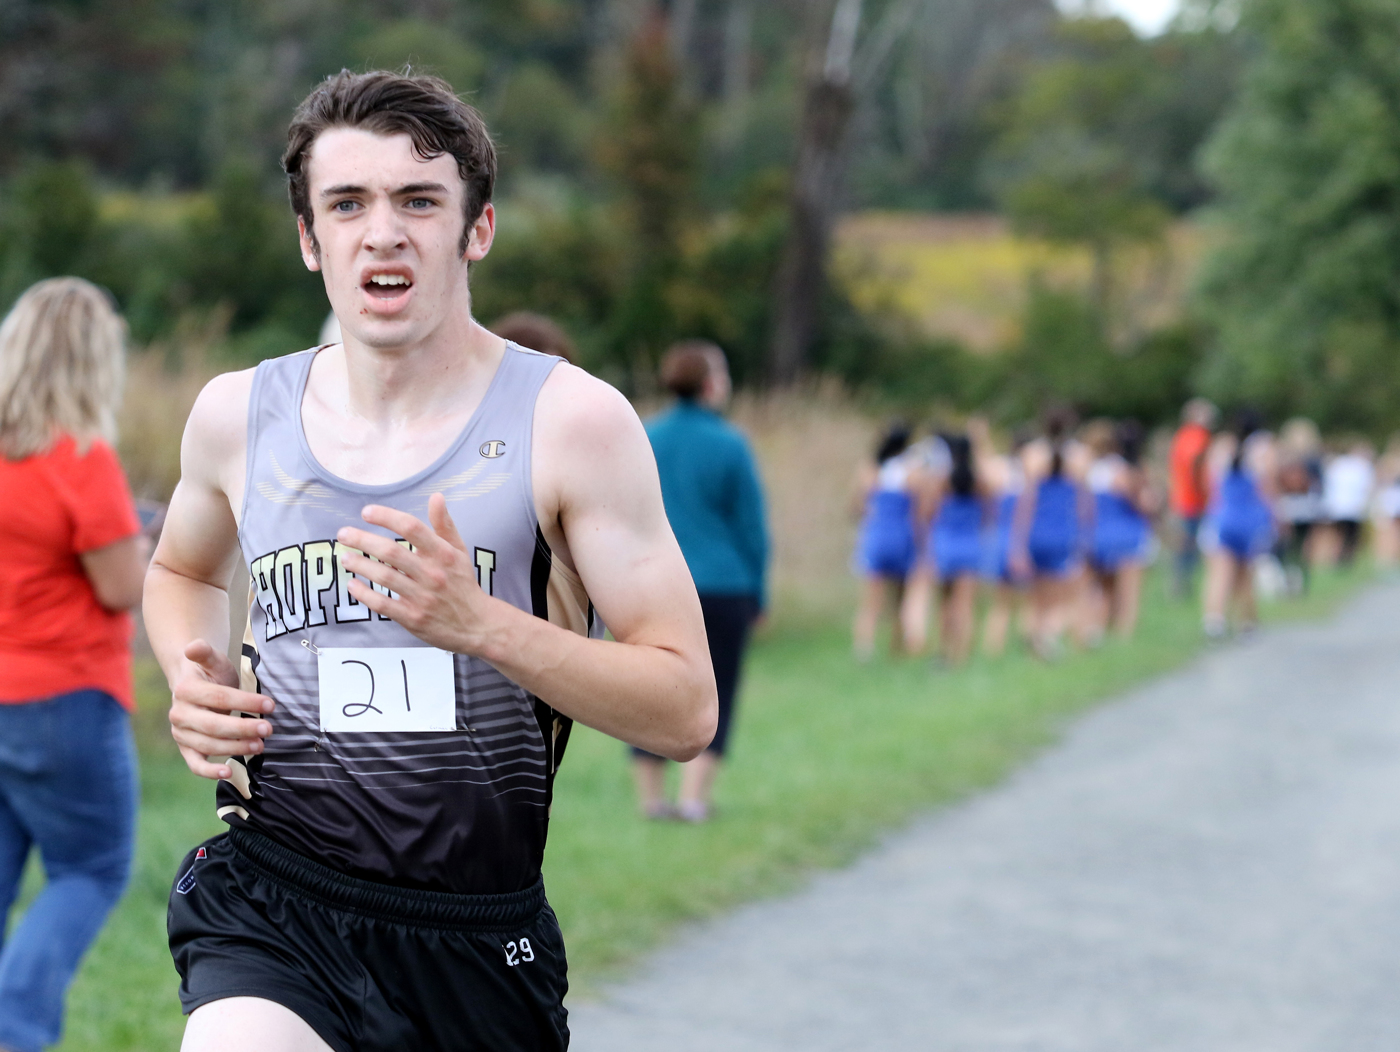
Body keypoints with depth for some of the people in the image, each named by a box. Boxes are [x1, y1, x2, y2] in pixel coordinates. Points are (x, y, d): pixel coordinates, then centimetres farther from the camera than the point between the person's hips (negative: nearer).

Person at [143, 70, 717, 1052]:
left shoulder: (572, 420, -5)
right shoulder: (239, 414, 5)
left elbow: (686, 712, -9)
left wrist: (479, 623, -23)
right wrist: (196, 678, 5)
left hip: (480, 938, 0)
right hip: (271, 904, 1)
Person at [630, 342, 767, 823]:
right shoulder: (729, 446, -7)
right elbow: (752, 526, -4)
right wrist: (757, 593, 6)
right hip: (721, 584, -3)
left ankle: (651, 797, 13)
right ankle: (693, 798, -3)